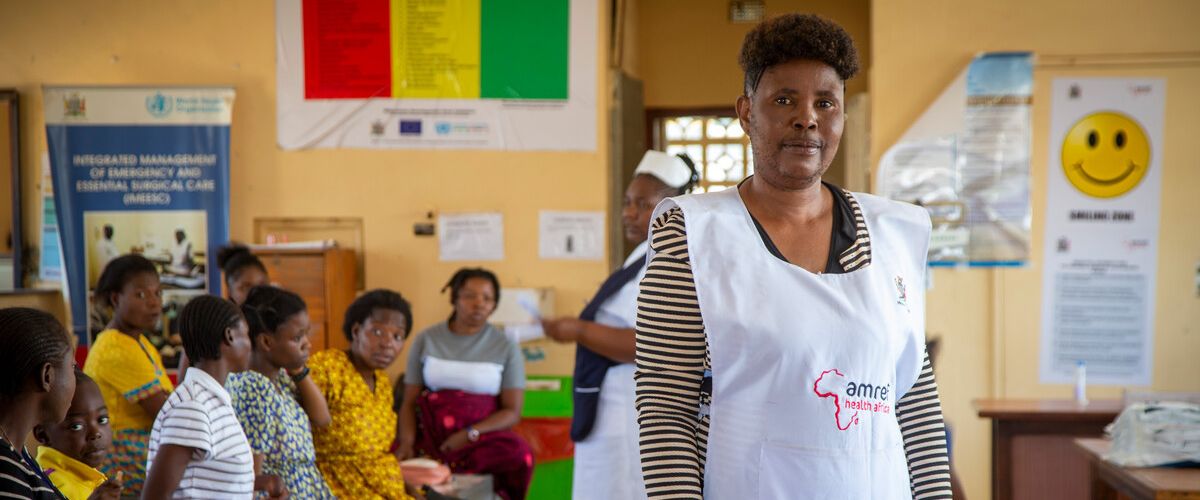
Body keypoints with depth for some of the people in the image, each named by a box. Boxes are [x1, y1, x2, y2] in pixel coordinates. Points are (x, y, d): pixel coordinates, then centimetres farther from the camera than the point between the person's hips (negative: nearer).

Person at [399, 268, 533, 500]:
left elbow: (512, 412, 0)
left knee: (519, 456, -31)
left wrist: (470, 435, -15)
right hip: (430, 434, 0)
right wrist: (407, 443, -13)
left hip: (483, 435, 0)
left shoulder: (506, 347, 3)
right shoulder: (426, 340, 7)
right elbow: (409, 402, 6)